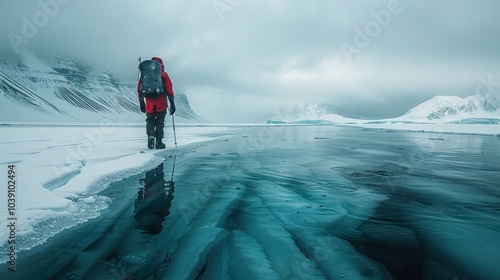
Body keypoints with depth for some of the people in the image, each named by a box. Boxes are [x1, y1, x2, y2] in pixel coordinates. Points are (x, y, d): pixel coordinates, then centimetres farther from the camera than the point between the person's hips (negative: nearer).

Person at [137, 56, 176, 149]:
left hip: (149, 104, 2)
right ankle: (158, 142, 2)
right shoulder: (163, 75, 3)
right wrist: (172, 103, -1)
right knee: (160, 122, 7)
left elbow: (139, 89, 11)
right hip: (161, 104, -2)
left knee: (150, 121, 18)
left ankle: (151, 136, -5)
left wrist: (141, 103, 17)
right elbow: (169, 90, -3)